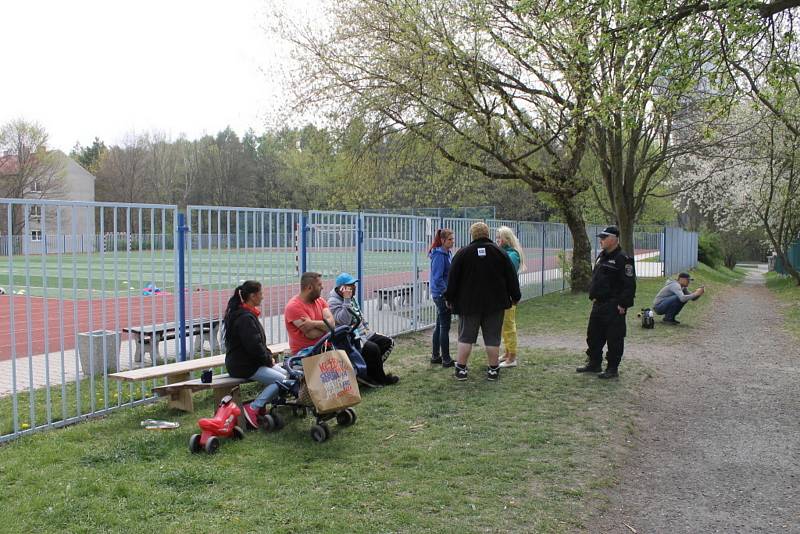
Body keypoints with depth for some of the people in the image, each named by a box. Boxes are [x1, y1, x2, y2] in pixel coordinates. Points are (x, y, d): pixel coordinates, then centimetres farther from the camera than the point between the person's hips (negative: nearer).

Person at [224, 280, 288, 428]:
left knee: (285, 374, 8)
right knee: (281, 380, -17)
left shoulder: (248, 314, 16)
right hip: (243, 366, -11)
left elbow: (259, 342, 21)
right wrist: (268, 360, -10)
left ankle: (260, 404, 5)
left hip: (251, 361, 11)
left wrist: (269, 356, 8)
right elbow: (253, 345, -24)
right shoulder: (245, 318, -19)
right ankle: (253, 408, -16)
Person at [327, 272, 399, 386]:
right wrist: (347, 300, -28)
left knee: (388, 342, 0)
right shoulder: (333, 302, -14)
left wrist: (365, 328, 16)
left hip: (361, 334, 10)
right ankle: (380, 379, -11)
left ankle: (372, 371, 2)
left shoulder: (352, 298, 15)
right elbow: (344, 321, -28)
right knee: (373, 348, -30)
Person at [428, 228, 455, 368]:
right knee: (445, 327, -2)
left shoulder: (447, 253, 10)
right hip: (442, 295, -9)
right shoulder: (439, 255, -17)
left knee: (439, 326, 15)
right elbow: (438, 278, -20)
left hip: (442, 295, 9)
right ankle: (446, 359, 5)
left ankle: (435, 356, 23)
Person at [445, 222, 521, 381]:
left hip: (468, 303, -1)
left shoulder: (463, 253, -2)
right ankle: (493, 370, 9)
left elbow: (452, 278, -1)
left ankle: (461, 369, 7)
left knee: (466, 336, 6)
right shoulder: (500, 252, 1)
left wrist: (450, 298, 9)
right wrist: (515, 296, 14)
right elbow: (511, 277, 4)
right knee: (492, 337, 6)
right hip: (495, 303, 1)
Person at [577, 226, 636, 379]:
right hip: (598, 304, 9)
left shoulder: (623, 259, -14)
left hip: (614, 307, -9)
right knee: (593, 336, 16)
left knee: (614, 338, -1)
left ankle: (612, 369, 9)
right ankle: (594, 363, 29)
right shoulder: (601, 256, 14)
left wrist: (623, 304, -20)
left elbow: (629, 284, -18)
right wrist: (593, 296, 17)